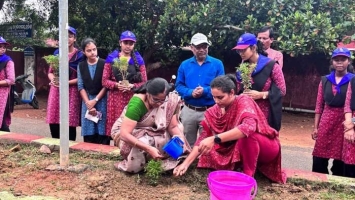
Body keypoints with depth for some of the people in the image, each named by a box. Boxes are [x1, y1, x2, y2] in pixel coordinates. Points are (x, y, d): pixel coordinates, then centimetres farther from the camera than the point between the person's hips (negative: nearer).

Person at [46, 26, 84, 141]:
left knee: (70, 123, -4)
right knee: (53, 121, 3)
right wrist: (52, 79, -6)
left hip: (71, 92, -4)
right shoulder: (57, 52, 12)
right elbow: (50, 72, 16)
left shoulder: (79, 55, -2)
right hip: (56, 90, 4)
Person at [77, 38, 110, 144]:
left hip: (102, 101, -3)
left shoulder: (104, 64, -3)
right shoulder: (81, 66, 7)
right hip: (87, 101, 3)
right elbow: (80, 86, 4)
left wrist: (95, 100, -8)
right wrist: (88, 102, -7)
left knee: (102, 132, -2)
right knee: (88, 134, 3)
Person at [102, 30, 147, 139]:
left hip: (133, 99, 0)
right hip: (116, 99, 0)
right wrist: (116, 85, -14)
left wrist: (132, 86, -13)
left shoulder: (138, 60, 7)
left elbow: (144, 82, 5)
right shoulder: (111, 58, 7)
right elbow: (104, 81, 5)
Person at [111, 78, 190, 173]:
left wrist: (180, 141, -35)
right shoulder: (136, 103, -34)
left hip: (148, 132, 5)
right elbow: (124, 134, -40)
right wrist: (149, 149, -50)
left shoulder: (167, 102, -17)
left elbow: (173, 126, -13)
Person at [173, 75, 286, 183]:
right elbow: (204, 136, -10)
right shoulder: (214, 111, -10)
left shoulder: (244, 101, -26)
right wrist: (186, 163, -20)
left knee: (246, 134, -35)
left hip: (267, 147, -7)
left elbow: (249, 126, -45)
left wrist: (215, 139, -52)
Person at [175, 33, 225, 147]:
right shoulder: (184, 65, 6)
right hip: (189, 111, 2)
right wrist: (190, 93, -17)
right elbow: (179, 86, 2)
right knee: (188, 143, 16)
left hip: (209, 111, -2)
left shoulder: (217, 64, -1)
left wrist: (205, 91, -22)